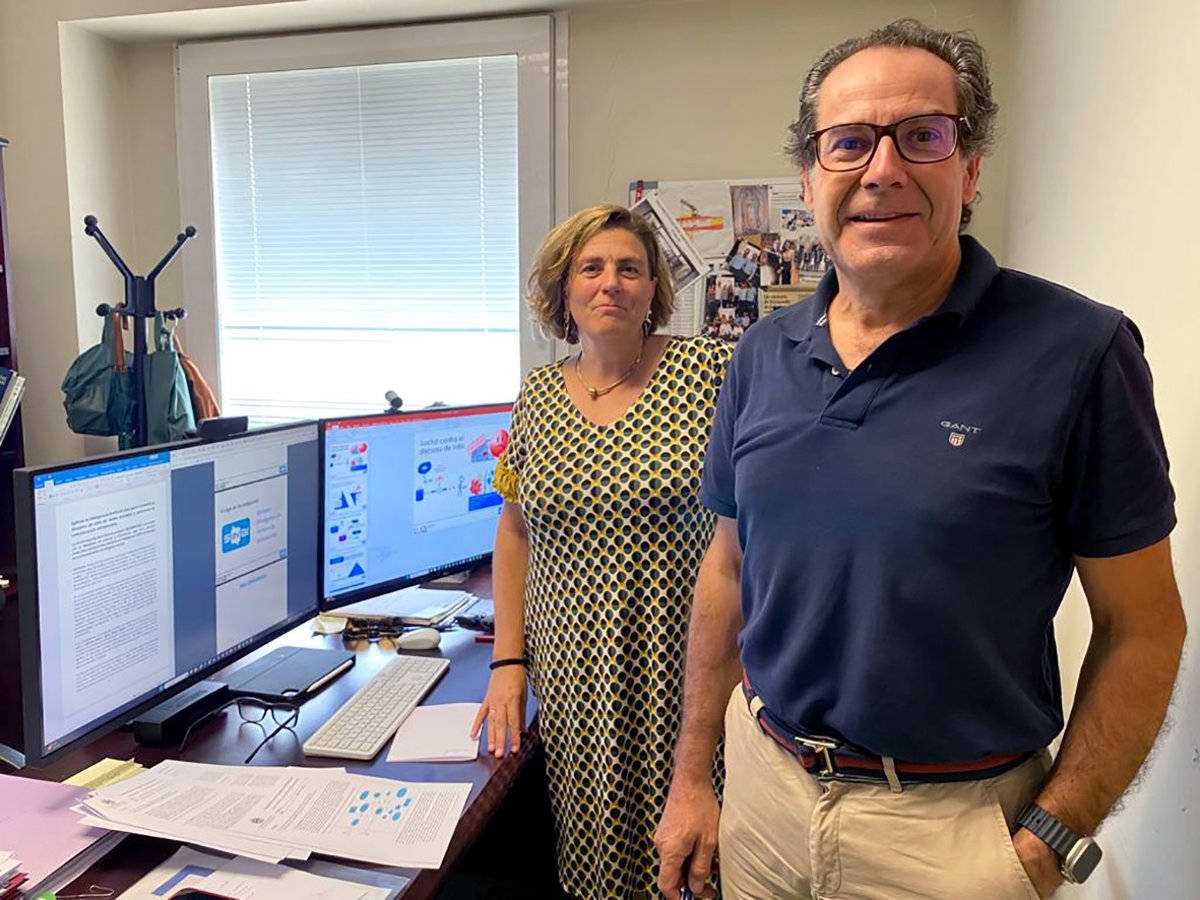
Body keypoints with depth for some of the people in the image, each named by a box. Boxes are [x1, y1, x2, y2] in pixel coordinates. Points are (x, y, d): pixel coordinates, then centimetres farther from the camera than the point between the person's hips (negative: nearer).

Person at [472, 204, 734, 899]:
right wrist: (508, 663, 5)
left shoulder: (711, 369, -7)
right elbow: (516, 532, 11)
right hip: (573, 681, 3)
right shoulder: (539, 396, 5)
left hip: (686, 677, -3)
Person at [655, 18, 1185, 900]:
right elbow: (729, 566, 5)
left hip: (953, 818, -3)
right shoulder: (764, 351, -1)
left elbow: (1143, 626, -9)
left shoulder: (1078, 353, -15)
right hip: (762, 780, 4)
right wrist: (690, 777, 7)